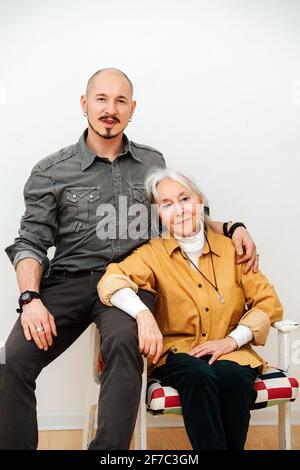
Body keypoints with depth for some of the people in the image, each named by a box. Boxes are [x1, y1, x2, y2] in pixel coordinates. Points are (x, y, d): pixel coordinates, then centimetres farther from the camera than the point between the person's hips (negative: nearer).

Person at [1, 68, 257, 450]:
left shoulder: (153, 163, 14)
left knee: (123, 342, -34)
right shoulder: (51, 172, 6)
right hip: (68, 280, 0)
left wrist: (231, 228, 8)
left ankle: (108, 450, -24)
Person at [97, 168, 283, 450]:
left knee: (234, 377, -31)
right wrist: (143, 314, -32)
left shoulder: (231, 249, 9)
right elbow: (111, 280, -13)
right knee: (199, 375, -33)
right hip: (176, 352, -1)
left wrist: (232, 339, -10)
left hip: (229, 352, 2)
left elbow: (268, 302, 5)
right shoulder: (154, 253, 4)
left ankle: (231, 445, -11)